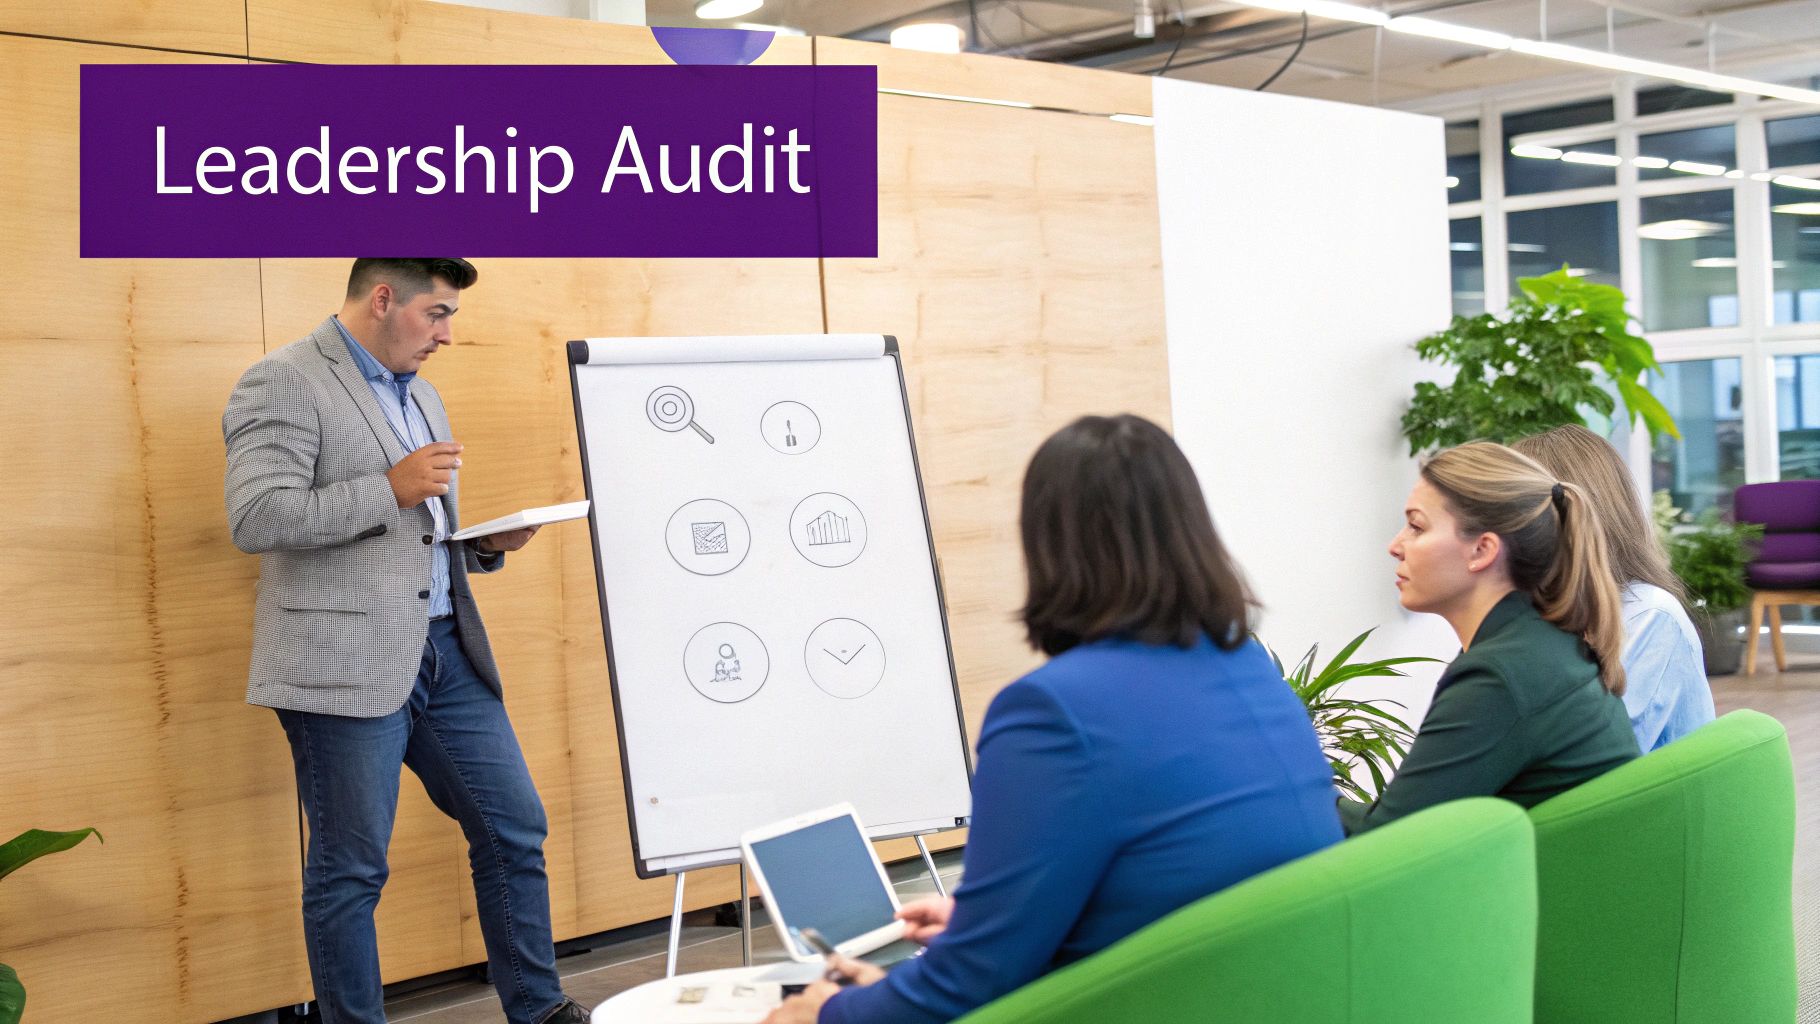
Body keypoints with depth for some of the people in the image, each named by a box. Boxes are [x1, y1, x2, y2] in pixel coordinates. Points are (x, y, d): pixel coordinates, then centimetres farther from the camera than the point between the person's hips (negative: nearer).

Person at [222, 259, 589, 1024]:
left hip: (446, 653, 8)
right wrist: (391, 487, -18)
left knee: (515, 831, 10)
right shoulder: (284, 382, -7)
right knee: (349, 872, 1)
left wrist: (485, 543, 7)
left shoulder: (419, 394, 19)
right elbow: (255, 521, -18)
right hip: (345, 664, -8)